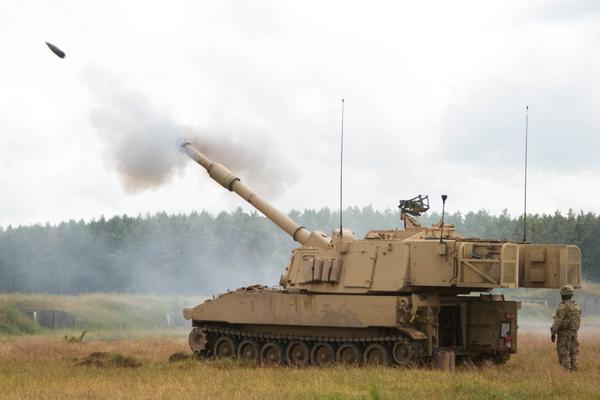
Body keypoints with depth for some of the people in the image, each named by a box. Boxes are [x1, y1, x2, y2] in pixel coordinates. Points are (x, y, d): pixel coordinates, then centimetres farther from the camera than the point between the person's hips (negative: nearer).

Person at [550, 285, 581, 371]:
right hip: (573, 333, 7)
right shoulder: (576, 306, 9)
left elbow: (557, 321, -19)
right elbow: (578, 320, 15)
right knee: (572, 354, 9)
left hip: (563, 333, -7)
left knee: (564, 355, -4)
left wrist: (553, 333, -15)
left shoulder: (562, 306, -16)